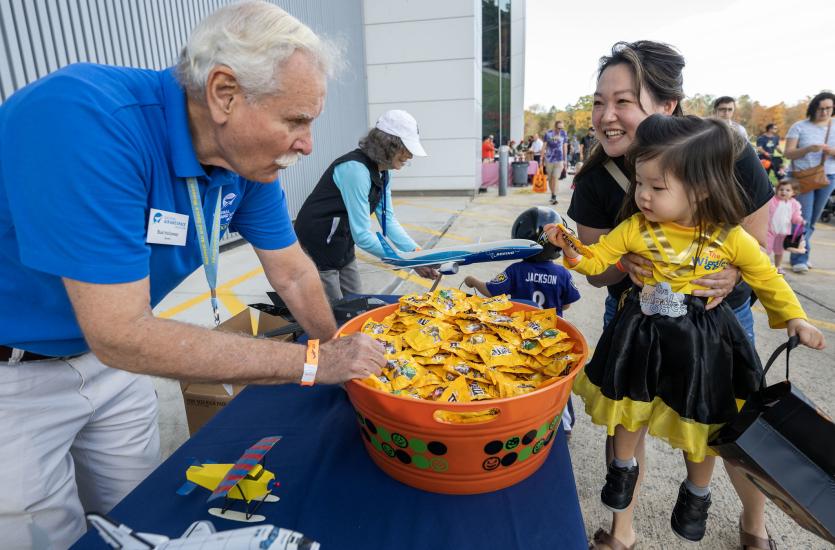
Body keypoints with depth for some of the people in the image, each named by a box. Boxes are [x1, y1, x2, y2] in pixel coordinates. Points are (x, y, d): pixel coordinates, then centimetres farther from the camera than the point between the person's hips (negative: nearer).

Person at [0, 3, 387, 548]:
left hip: (108, 355, 6)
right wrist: (312, 362, -32)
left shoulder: (250, 156, -13)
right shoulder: (88, 121, -35)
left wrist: (342, 358, -8)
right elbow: (121, 336, -36)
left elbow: (292, 272, -2)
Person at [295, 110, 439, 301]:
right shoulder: (355, 169, -26)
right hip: (317, 250, -8)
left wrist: (416, 252, -11)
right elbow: (362, 235, -28)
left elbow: (388, 220, 2)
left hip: (342, 249, 9)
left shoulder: (381, 171, 2)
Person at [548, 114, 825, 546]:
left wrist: (794, 318, 0)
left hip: (701, 342, -1)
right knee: (630, 405, 16)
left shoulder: (729, 238, -15)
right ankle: (624, 467, 45)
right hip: (641, 335, 1)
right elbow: (596, 259, -6)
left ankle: (697, 494, 43)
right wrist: (571, 249, -24)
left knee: (700, 420, 16)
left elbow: (766, 277, 0)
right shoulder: (635, 228, -14)